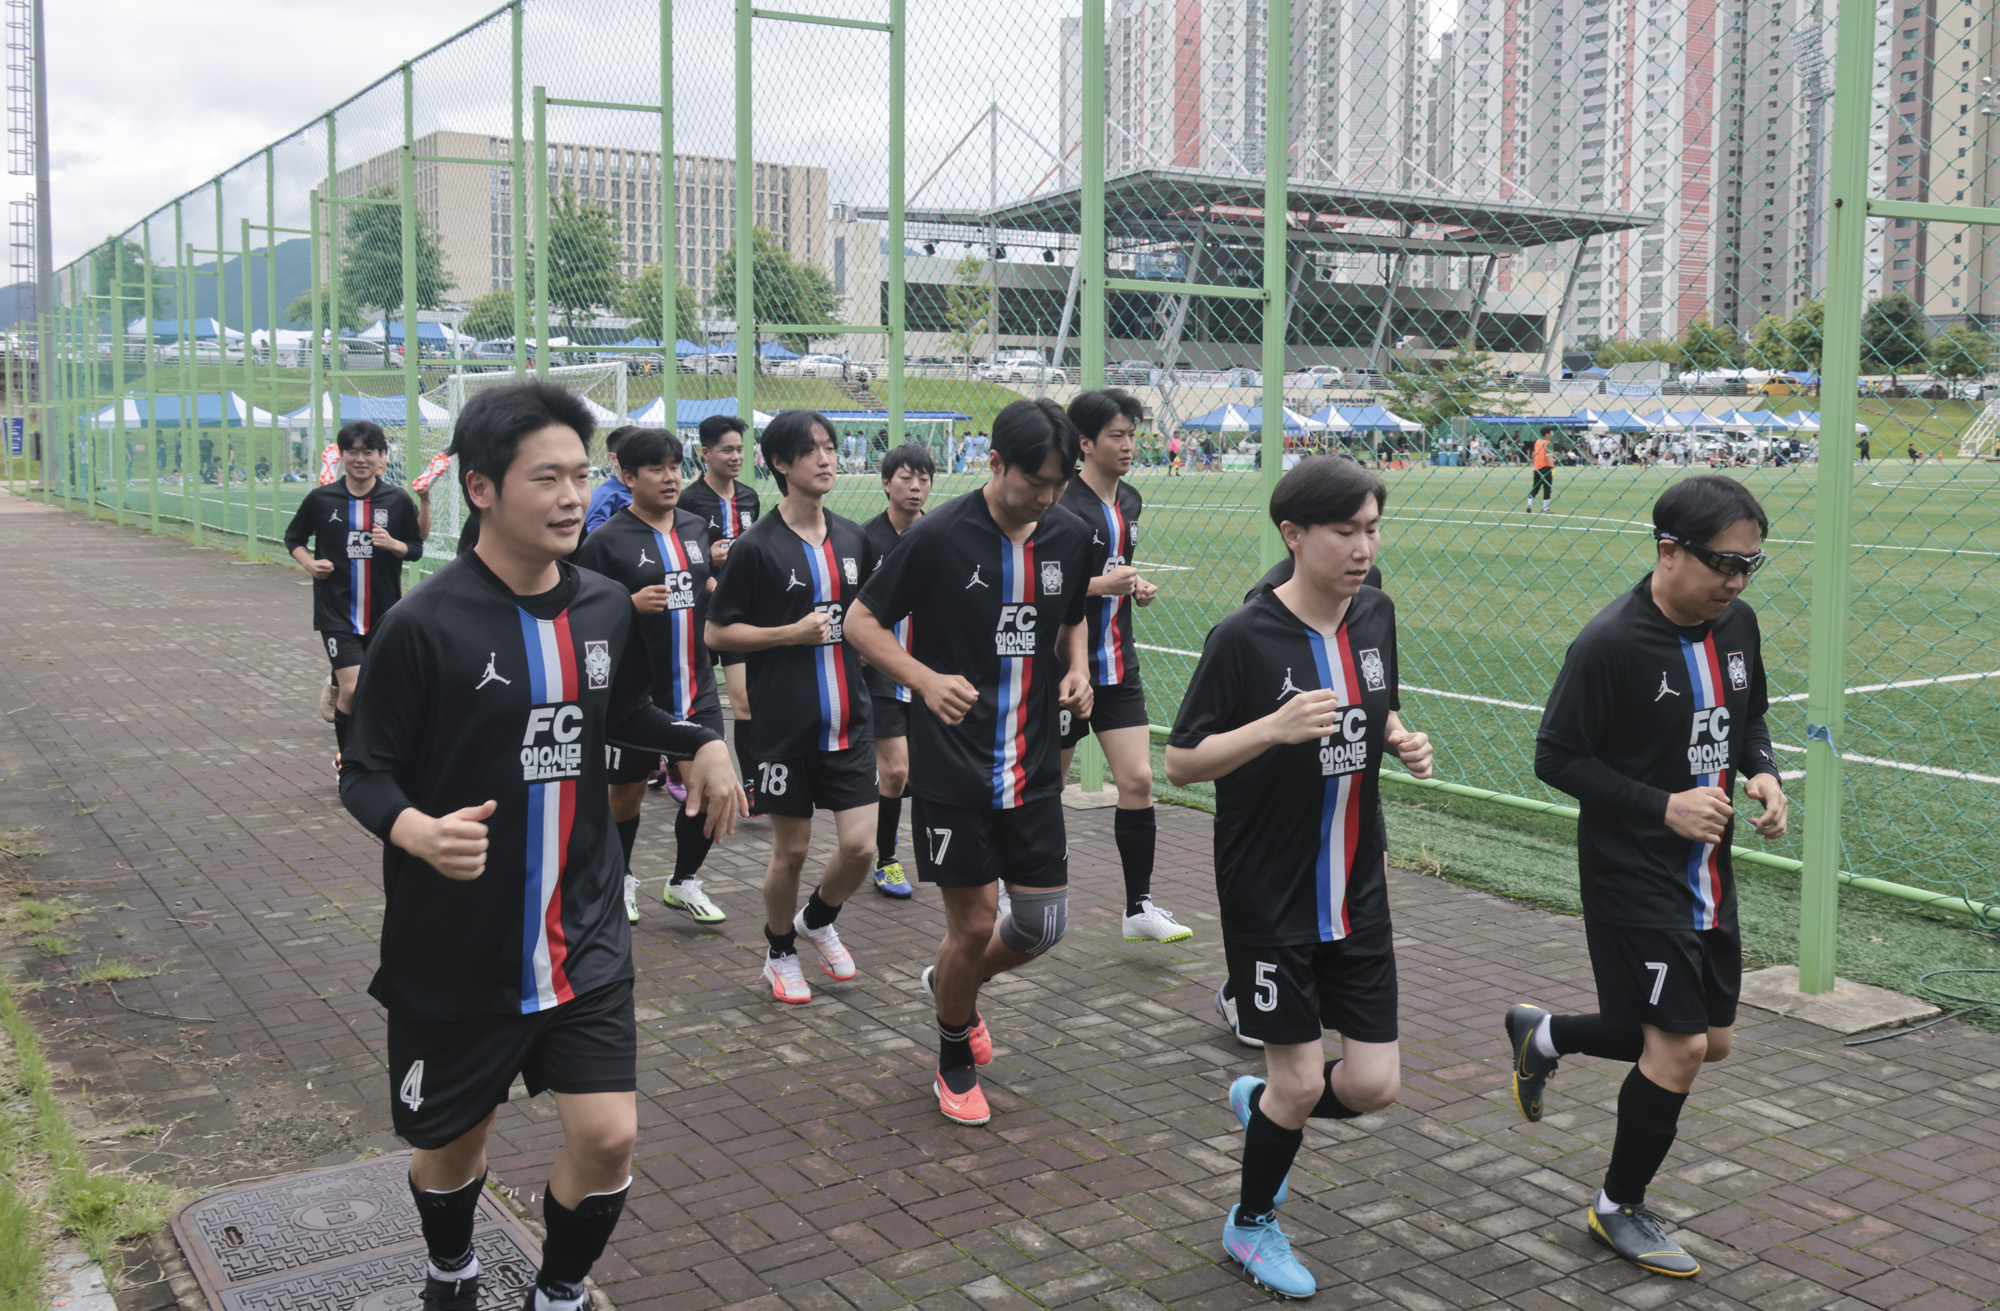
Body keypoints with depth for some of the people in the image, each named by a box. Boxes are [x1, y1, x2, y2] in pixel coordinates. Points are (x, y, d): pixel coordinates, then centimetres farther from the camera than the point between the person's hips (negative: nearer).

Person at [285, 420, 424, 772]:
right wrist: (309, 563, -7)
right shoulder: (321, 499, -3)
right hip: (336, 612, -2)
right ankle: (345, 758, 9)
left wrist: (393, 544, -13)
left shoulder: (398, 501, -1)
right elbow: (293, 537, 11)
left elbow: (417, 548, 7)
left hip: (383, 614, 2)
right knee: (352, 688, -13)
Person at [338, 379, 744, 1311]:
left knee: (608, 1135, -3)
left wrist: (700, 743, -1)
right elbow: (366, 773, -11)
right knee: (452, 1141, 15)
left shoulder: (606, 607, -1)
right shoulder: (424, 627, -17)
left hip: (583, 938, 3)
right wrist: (417, 831, -32)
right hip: (456, 949, -3)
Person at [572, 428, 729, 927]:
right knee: (626, 792, 10)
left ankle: (684, 882, 23)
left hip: (696, 688, 4)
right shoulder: (606, 539, -9)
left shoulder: (697, 527, 8)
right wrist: (633, 604, -23)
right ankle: (620, 881, 33)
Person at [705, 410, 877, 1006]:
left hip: (848, 721, 4)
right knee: (791, 846, 5)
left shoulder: (852, 538, 8)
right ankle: (780, 953, 29)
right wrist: (792, 633, -15)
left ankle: (818, 919, 30)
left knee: (859, 844, -1)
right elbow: (717, 632, -6)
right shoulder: (757, 546, -8)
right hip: (783, 726, -4)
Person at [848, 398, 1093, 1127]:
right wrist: (927, 680, -19)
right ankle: (955, 1062, 29)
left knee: (1044, 923, 6)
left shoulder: (1070, 537, 3)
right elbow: (862, 622, -4)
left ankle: (950, 984, 39)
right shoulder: (939, 536, -12)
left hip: (1033, 770, 5)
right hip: (952, 769, -5)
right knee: (973, 923, 1)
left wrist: (1077, 670, -1)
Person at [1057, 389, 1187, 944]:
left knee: (1138, 780, -1)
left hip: (1118, 664, 6)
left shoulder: (1130, 502, 10)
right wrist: (1100, 585, -24)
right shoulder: (1062, 508, -15)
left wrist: (1136, 585, 6)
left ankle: (1139, 907, 7)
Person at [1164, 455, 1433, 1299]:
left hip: (1357, 892, 5)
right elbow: (1180, 763, -14)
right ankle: (1251, 1224, 33)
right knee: (1301, 1079, 4)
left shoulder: (1375, 616, 0)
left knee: (1374, 1084, 4)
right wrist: (1274, 728, -29)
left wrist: (1402, 742, -4)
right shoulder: (1245, 638, -17)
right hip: (1270, 900, -5)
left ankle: (1259, 1103, 38)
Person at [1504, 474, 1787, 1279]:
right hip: (1632, 875, -8)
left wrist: (1762, 773, -4)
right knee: (1679, 1046, -6)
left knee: (1710, 1040, 14)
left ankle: (1543, 1036, 37)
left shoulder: (1737, 624, 1)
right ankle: (1619, 1210, 18)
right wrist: (1664, 805, -23)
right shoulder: (1610, 645, -21)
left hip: (1707, 874, 8)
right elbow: (1556, 758, -16)